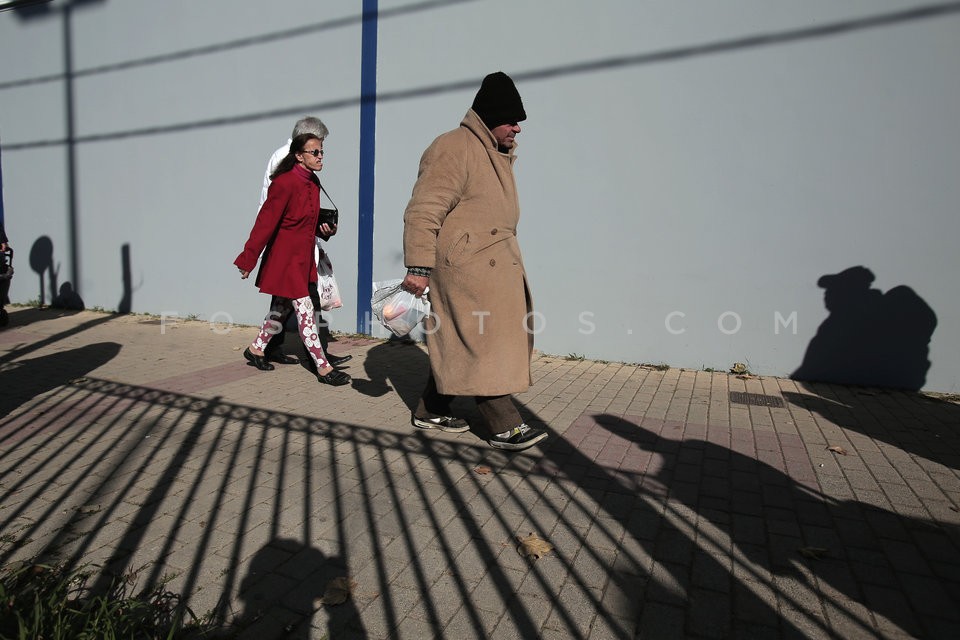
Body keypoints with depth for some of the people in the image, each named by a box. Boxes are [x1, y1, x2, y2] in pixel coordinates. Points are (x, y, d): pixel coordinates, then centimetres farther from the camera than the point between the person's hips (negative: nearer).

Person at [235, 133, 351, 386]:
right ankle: (323, 368, 1)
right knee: (305, 310, -5)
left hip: (303, 256, 9)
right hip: (286, 257, -9)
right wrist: (248, 260, -16)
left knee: (282, 308, 18)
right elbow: (266, 222, -18)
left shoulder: (313, 183, 8)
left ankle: (255, 349, 36)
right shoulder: (285, 183, -19)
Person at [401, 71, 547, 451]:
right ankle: (503, 425, 6)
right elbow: (422, 213, -18)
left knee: (457, 344, 14)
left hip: (495, 267, 10)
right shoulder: (452, 150, -12)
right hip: (466, 270, -10)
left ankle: (431, 411, 26)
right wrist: (418, 267, -23)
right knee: (485, 342, -5)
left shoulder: (497, 154, 20)